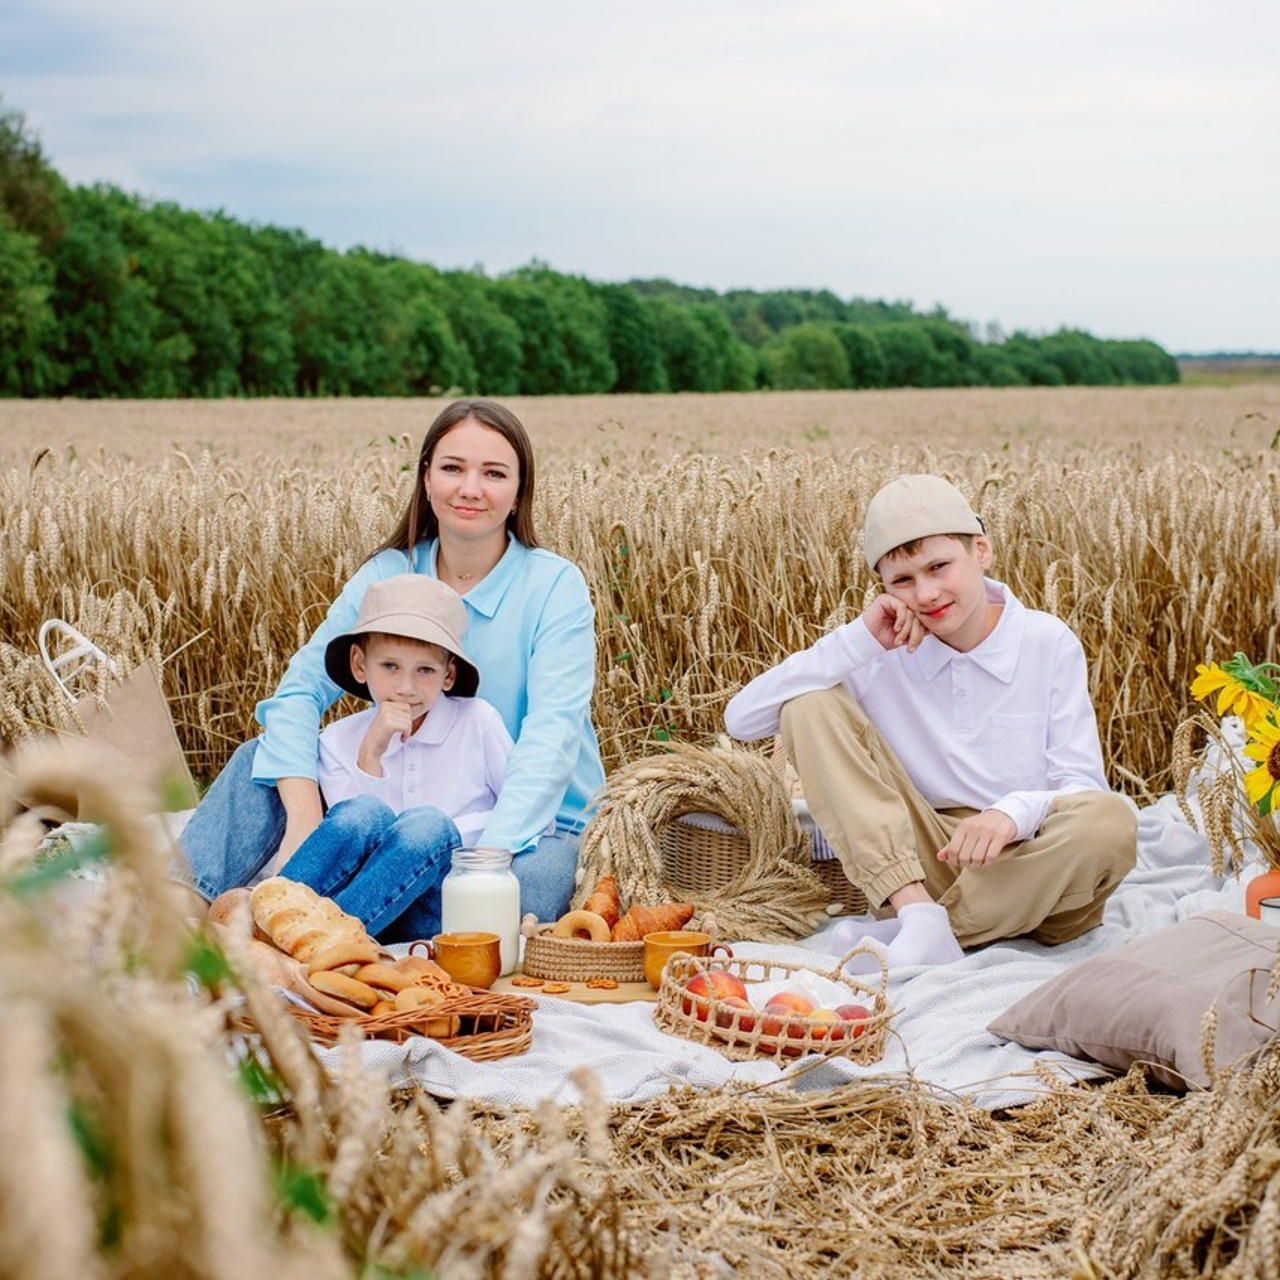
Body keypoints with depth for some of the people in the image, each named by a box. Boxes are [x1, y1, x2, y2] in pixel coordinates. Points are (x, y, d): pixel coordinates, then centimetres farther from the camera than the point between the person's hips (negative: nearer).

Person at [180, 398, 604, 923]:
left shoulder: (556, 586, -10)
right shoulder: (387, 575, 1)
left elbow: (553, 732, -20)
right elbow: (301, 688, -7)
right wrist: (304, 823, -24)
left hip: (535, 826, -4)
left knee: (519, 887, -39)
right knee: (261, 760, -10)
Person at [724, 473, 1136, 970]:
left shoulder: (1049, 644, -3)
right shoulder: (882, 651, -1)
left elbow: (1081, 785, -7)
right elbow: (741, 719, -10)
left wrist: (1014, 812, -30)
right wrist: (861, 640, -16)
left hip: (1027, 869, -1)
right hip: (905, 865, 1)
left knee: (1109, 821, -33)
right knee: (809, 704, -13)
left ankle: (900, 933, -27)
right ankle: (917, 914, -27)